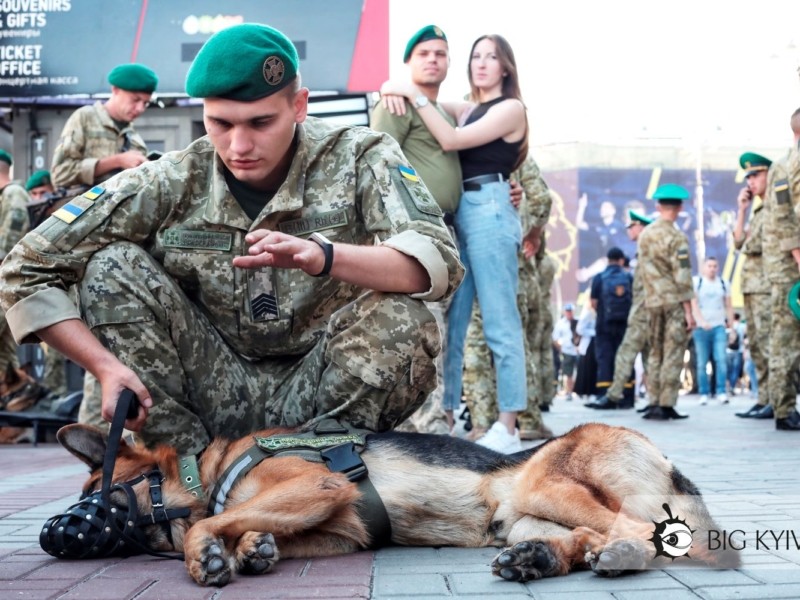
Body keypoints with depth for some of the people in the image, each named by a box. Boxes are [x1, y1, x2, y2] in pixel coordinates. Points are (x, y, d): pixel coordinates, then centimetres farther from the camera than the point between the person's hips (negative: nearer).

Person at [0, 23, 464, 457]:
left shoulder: (359, 158, -10)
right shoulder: (170, 183, -8)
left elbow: (440, 263, -26)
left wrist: (323, 255, -43)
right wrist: (107, 366, -19)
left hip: (318, 394, -1)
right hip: (218, 395, 2)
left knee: (404, 321, -30)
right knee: (112, 267, -14)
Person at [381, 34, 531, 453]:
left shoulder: (511, 108, 1)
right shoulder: (468, 109, 20)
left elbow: (450, 140, -11)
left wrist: (414, 94, -9)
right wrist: (395, 89, -1)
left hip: (490, 210, -8)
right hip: (458, 214, 8)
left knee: (500, 324, -7)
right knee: (449, 324, 5)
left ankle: (507, 428, -5)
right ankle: (445, 419, 8)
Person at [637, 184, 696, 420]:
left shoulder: (645, 235, 8)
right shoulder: (676, 237, -11)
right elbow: (682, 277, -14)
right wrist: (689, 310, -11)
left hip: (652, 302, 6)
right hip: (675, 302, -6)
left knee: (655, 354, 12)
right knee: (672, 356, -2)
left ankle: (654, 403, 13)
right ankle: (666, 406, -3)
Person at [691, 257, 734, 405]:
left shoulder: (724, 284, 12)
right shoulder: (696, 282, 4)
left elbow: (729, 307, 13)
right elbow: (693, 304, -7)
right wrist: (701, 321, -20)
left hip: (719, 327, 1)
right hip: (701, 328, -1)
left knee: (721, 359, -11)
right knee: (702, 363, -1)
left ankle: (721, 392, -10)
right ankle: (703, 394, 4)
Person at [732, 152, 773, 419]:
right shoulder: (758, 210, 22)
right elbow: (739, 242, 17)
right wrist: (741, 210, 14)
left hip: (767, 284, -9)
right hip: (751, 284, 9)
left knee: (768, 343, -13)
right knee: (756, 345, 8)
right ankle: (763, 400, 11)